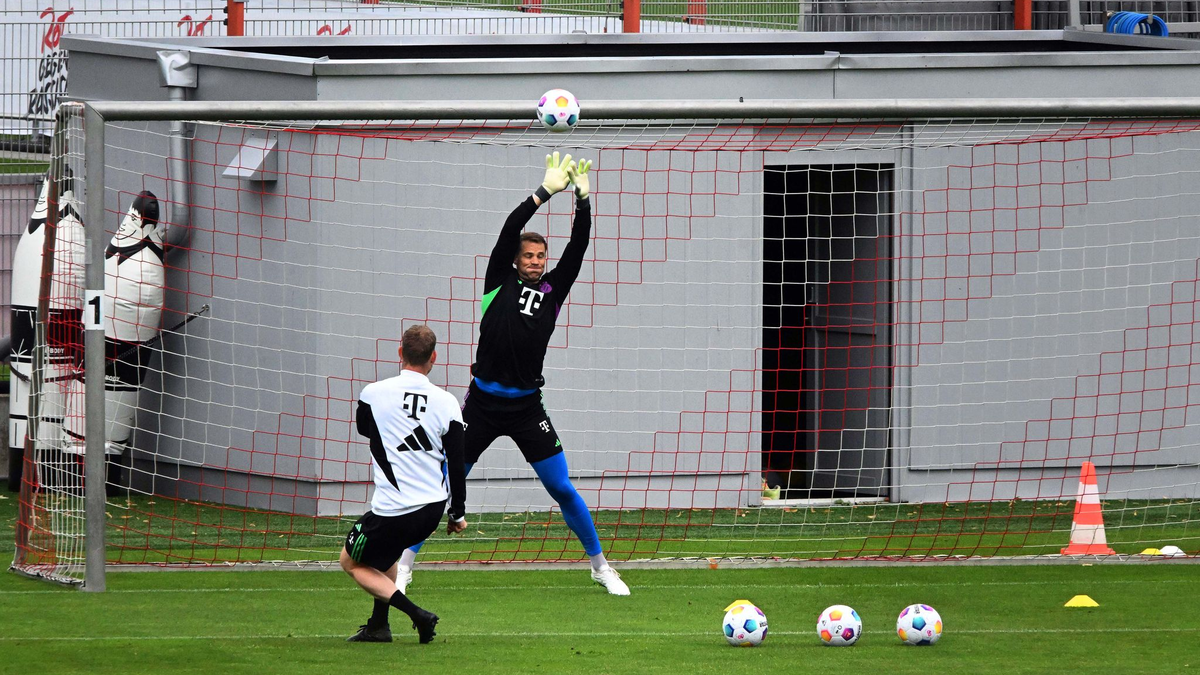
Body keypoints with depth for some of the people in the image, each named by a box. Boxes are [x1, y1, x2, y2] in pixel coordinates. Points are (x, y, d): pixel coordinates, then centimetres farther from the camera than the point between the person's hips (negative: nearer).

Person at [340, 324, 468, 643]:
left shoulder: (373, 393, -9)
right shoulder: (446, 402, -4)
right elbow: (457, 465, 1)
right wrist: (457, 514, 14)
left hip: (392, 508, -5)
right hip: (433, 508, 5)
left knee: (352, 563, 16)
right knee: (386, 551, 33)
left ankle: (416, 614, -1)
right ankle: (378, 626, 29)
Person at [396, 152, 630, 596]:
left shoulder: (553, 290, 7)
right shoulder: (500, 283, 2)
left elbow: (578, 246, 0)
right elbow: (510, 231, -9)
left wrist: (583, 198, -11)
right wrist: (545, 193, -15)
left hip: (527, 406, 1)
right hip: (484, 403, -1)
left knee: (562, 489, 3)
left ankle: (600, 565, 14)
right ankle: (405, 562, 9)